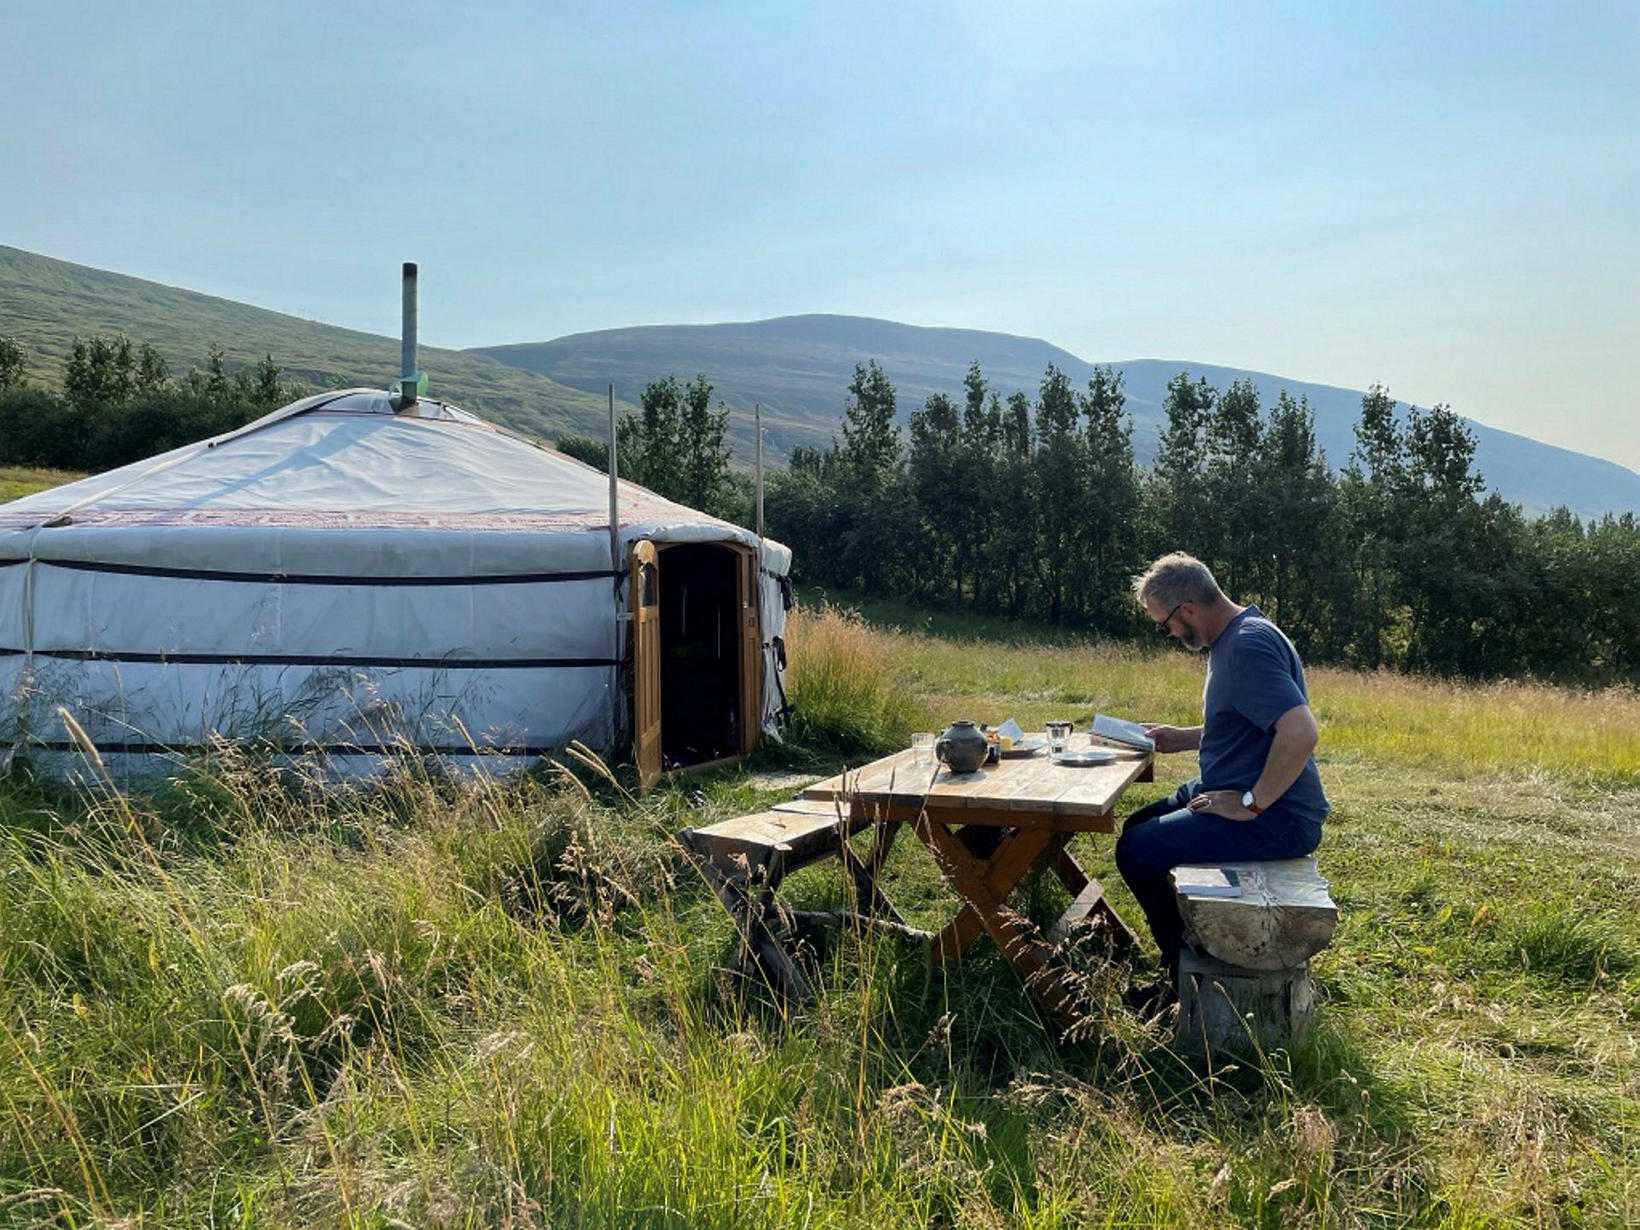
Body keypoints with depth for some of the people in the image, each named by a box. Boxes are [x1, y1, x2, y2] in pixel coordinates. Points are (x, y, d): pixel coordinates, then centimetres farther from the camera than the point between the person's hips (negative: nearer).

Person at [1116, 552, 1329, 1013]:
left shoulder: (1249, 647, -22)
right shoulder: (1233, 639, 11)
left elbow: (1301, 732, -34)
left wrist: (1251, 804, -26)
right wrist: (1176, 738, 13)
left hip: (1275, 819, -11)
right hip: (1232, 790, 11)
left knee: (1136, 851, -15)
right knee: (1137, 828, 17)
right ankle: (1182, 970, 21)